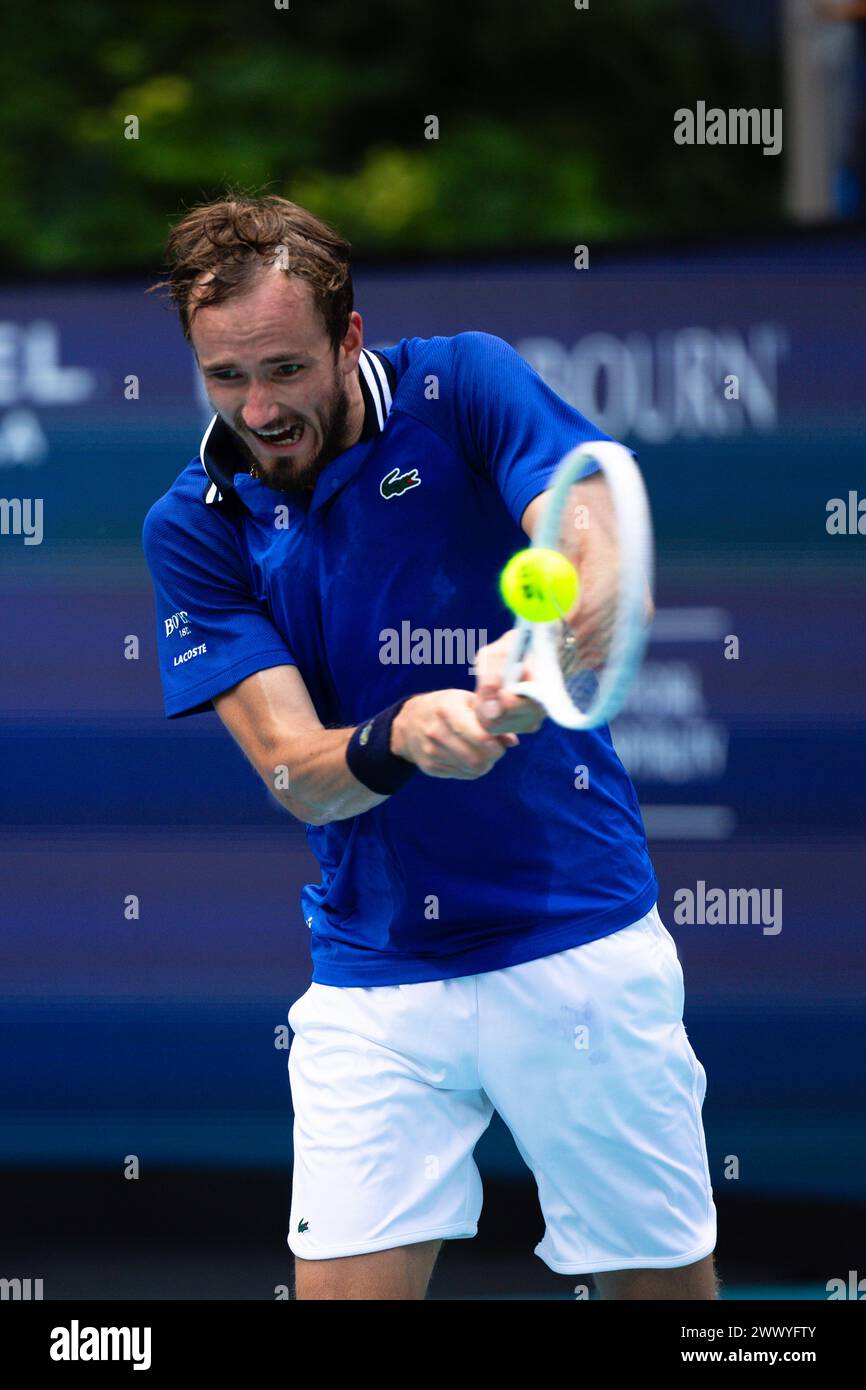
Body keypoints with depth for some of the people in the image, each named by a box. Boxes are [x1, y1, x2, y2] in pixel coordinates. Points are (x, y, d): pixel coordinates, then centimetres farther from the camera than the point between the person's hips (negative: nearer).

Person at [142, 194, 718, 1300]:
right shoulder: (195, 525, -2)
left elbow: (614, 571, -22)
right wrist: (399, 741, -34)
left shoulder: (464, 384, -7)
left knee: (668, 1287, 4)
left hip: (580, 944, -1)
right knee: (341, 1290, -9)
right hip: (372, 975, 1)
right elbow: (295, 775, -11)